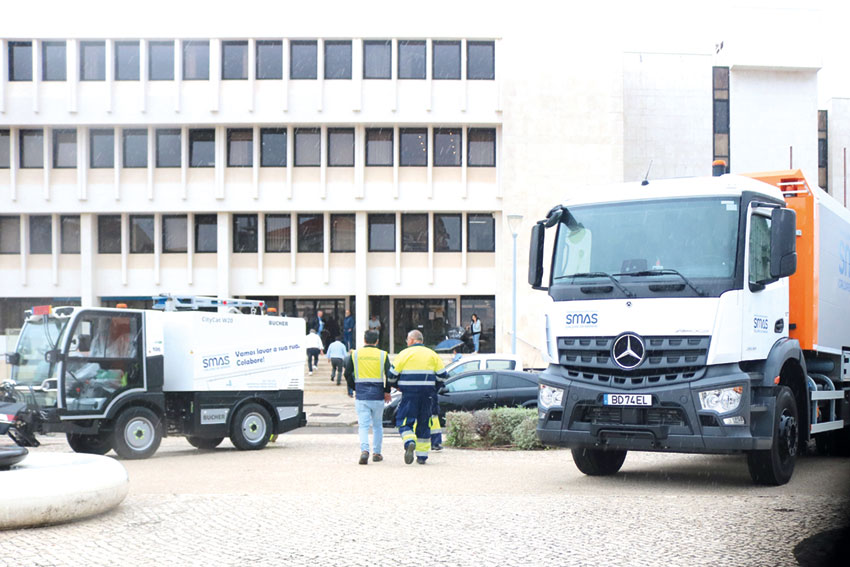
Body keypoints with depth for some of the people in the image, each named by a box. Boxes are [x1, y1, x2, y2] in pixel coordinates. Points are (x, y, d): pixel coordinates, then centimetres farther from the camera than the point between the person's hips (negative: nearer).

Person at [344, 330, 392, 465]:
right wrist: (387, 391, 10)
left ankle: (364, 450, -22)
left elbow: (347, 374, 4)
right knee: (377, 425, 15)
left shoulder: (355, 354, 3)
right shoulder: (383, 355, 0)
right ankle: (376, 453, 18)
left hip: (361, 395, 0)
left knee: (363, 425, -2)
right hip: (378, 395, 0)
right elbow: (389, 375, -3)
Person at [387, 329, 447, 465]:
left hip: (409, 393, -3)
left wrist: (396, 385, 20)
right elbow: (442, 375, 8)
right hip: (427, 393, 3)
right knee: (423, 423, 12)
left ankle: (409, 442, -29)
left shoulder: (404, 354, -1)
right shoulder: (432, 354, 9)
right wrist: (434, 387, 23)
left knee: (404, 421, 1)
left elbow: (393, 374, 0)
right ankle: (422, 456, 12)